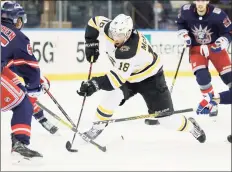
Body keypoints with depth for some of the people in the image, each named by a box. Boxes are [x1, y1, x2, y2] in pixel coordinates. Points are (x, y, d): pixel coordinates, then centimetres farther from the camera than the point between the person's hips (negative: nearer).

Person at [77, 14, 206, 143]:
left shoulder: (130, 49, -42)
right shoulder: (111, 28, -22)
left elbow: (119, 77, -43)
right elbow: (95, 21, -2)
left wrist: (96, 84, -53)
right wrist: (91, 44, -8)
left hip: (150, 78, -6)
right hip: (130, 76, 6)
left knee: (165, 118, -6)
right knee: (113, 97, -20)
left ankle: (190, 125, 21)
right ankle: (97, 127, -2)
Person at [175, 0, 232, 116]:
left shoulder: (218, 14, -25)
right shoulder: (186, 11, -17)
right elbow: (180, 23, 7)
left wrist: (221, 43, -29)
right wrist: (184, 35, -7)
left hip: (215, 47, -1)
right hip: (196, 48, 1)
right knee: (202, 76, -18)